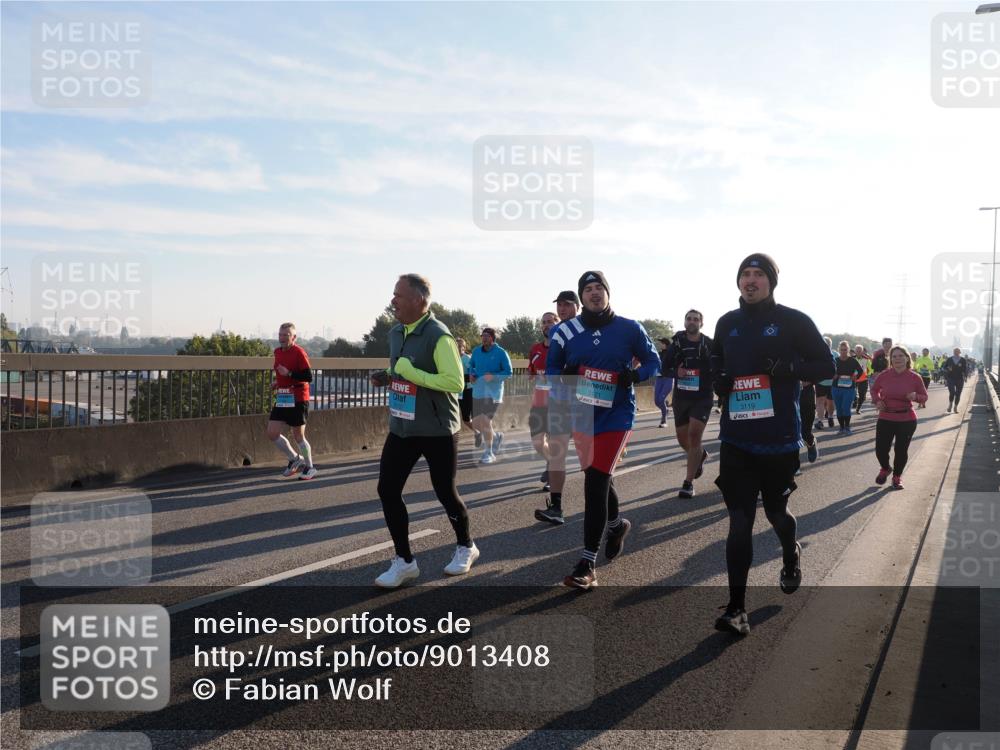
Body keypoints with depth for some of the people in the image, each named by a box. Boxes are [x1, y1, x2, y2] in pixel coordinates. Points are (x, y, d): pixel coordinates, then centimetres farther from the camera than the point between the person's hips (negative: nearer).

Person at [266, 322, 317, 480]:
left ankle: (309, 467, 19)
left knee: (298, 436, 1)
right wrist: (278, 382, 12)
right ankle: (294, 459, 21)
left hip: (297, 400, -7)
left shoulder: (299, 353, -13)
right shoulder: (278, 352, 11)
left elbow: (309, 377, -19)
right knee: (272, 433, 2)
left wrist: (288, 374, -23)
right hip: (282, 399, 7)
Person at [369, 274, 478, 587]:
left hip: (437, 432, -7)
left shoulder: (439, 337, -19)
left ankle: (465, 547, 34)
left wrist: (411, 373, -26)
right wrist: (387, 377, 1)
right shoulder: (396, 333, 8)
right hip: (401, 428, 7)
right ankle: (404, 561, 14)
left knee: (445, 492, 7)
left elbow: (456, 382, -25)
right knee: (387, 490, 1)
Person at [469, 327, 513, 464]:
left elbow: (509, 372, -9)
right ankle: (496, 437, 37)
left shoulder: (501, 353, -9)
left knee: (485, 421, -15)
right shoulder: (476, 351, 6)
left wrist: (493, 376, -23)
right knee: (476, 423, 8)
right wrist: (472, 375, -1)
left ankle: (489, 453, -1)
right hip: (478, 392, 6)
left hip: (493, 392, -6)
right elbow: (472, 366, 21)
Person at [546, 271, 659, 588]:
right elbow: (552, 369, 9)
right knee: (599, 478, 19)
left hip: (616, 415, -4)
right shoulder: (565, 331, 1)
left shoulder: (629, 329, -4)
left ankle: (587, 564, -8)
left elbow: (653, 361, 6)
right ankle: (616, 524, 50)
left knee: (595, 483, -13)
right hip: (582, 415, 4)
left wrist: (635, 375, -15)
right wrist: (565, 377, -14)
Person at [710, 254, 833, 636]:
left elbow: (826, 366, -1)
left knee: (776, 511, 17)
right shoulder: (727, 324, 9)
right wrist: (717, 379, 0)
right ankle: (737, 607, -1)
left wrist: (789, 367, -19)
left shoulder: (794, 321, -3)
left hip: (779, 440, -2)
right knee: (740, 522, -3)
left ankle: (791, 556, 51)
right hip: (736, 439, 2)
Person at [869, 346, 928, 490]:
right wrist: (877, 400, -4)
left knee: (901, 450, 3)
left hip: (907, 420, -1)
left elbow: (924, 397, 5)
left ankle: (897, 477, 28)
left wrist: (915, 397, -17)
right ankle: (885, 469, 34)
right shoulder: (883, 376, -4)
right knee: (880, 449, 0)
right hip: (885, 419, 1)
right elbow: (874, 389, 15)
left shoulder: (915, 378, -5)